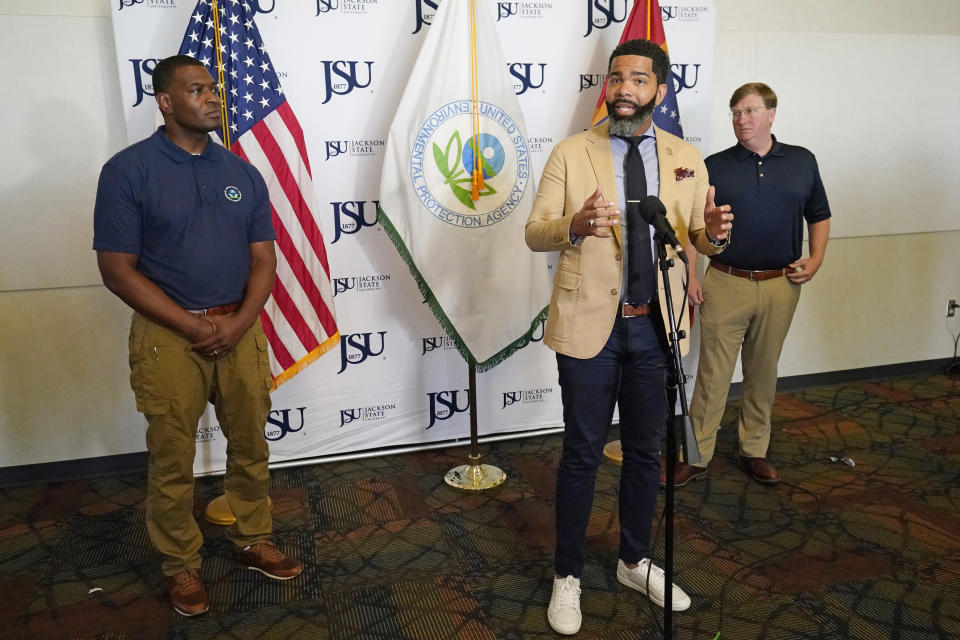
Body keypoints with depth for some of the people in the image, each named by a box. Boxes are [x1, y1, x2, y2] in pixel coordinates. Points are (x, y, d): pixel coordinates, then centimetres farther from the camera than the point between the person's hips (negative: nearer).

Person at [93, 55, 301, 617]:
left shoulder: (242, 173, 6)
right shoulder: (128, 170, -7)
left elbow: (264, 259, 6)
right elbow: (118, 270, -10)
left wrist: (237, 323, -10)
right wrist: (194, 326, -14)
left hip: (241, 329, 4)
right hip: (169, 334, -4)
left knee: (251, 445, 14)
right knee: (173, 459, 8)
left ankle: (253, 539, 34)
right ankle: (181, 564, 27)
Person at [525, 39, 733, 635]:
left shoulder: (687, 159, 6)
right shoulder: (571, 154, -3)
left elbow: (698, 238, 9)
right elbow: (535, 232, -7)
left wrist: (713, 233, -16)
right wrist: (575, 226, -29)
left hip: (655, 326, 3)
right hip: (590, 323, -3)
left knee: (646, 450, 16)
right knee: (582, 452, 7)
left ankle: (637, 562, 37)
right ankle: (568, 575, 25)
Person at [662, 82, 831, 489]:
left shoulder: (803, 162, 7)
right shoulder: (714, 167, 1)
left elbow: (819, 215, 16)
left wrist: (815, 259, 1)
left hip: (780, 286, 2)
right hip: (726, 284, -2)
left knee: (763, 372, 13)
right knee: (713, 372, 0)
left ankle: (754, 450, 27)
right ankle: (697, 456, 9)